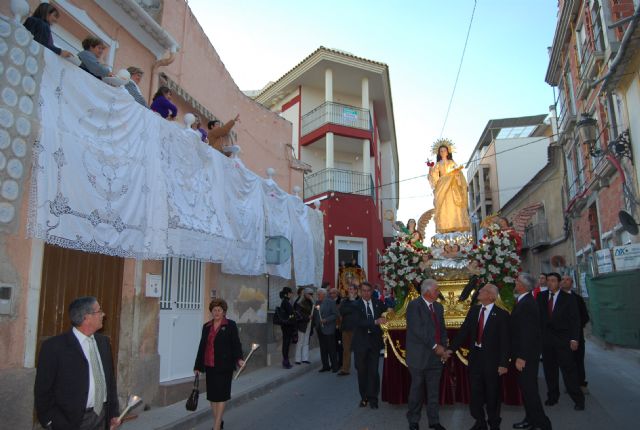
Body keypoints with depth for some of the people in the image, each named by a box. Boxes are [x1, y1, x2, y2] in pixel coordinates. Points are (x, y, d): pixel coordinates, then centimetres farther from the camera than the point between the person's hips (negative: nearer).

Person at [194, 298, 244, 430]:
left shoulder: (230, 325, -4)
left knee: (221, 395, -2)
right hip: (209, 366, 5)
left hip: (224, 366, -5)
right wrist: (197, 366, 14)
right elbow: (202, 346, 13)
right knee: (212, 395, 12)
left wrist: (239, 359, -23)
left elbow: (236, 343, -7)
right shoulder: (206, 326, 10)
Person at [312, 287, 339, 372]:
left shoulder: (331, 302, -6)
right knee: (323, 349, 10)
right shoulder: (317, 303, 9)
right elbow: (315, 315, 14)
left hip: (328, 329, -5)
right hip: (320, 329, 5)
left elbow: (335, 315, -9)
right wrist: (315, 324, 1)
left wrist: (326, 320, -18)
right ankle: (325, 366, 18)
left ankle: (334, 366, 10)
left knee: (331, 349, 0)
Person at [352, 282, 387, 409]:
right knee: (361, 371, 9)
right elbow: (359, 322, -21)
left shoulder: (378, 303, 4)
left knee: (374, 371, 0)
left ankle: (373, 398, 11)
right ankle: (364, 397, 23)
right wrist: (375, 322, -33)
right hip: (361, 342, -2)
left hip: (374, 341, 2)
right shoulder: (356, 305, -7)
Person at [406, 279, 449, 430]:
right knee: (417, 389, 7)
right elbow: (418, 330, -19)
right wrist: (435, 346, -17)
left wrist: (443, 347, -1)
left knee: (434, 390, 11)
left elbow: (442, 329, 13)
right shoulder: (414, 305, -12)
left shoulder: (439, 307, 11)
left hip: (436, 356, 6)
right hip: (419, 356, -6)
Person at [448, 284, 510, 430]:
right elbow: (464, 331, 2)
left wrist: (503, 363, -15)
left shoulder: (501, 314, -11)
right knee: (475, 392, 12)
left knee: (492, 393, 10)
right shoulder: (473, 310, 4)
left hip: (491, 360, -4)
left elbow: (505, 341, -12)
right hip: (475, 357, 4)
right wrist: (451, 349, -5)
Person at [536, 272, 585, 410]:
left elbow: (575, 320, -3)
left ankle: (578, 399, 9)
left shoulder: (568, 298, -2)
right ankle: (552, 396, 22)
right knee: (549, 369, 9)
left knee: (568, 368, -4)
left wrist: (574, 339, -9)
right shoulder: (541, 297, 7)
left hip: (563, 339, -3)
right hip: (546, 339, 3)